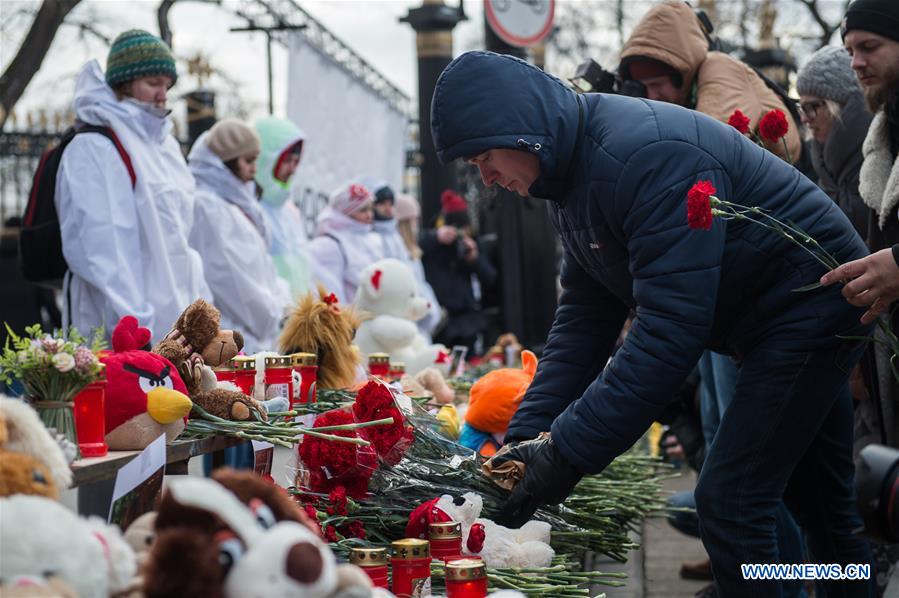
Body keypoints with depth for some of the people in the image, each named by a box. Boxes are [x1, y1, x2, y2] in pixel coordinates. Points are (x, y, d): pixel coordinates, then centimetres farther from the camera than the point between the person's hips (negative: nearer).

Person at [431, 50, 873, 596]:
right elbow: (584, 319, 2)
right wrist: (527, 433, -9)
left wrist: (568, 452, -33)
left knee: (730, 501, -12)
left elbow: (673, 325, -35)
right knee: (820, 501, 17)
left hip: (811, 300, -10)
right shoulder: (572, 178, 2)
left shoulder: (648, 153, -30)